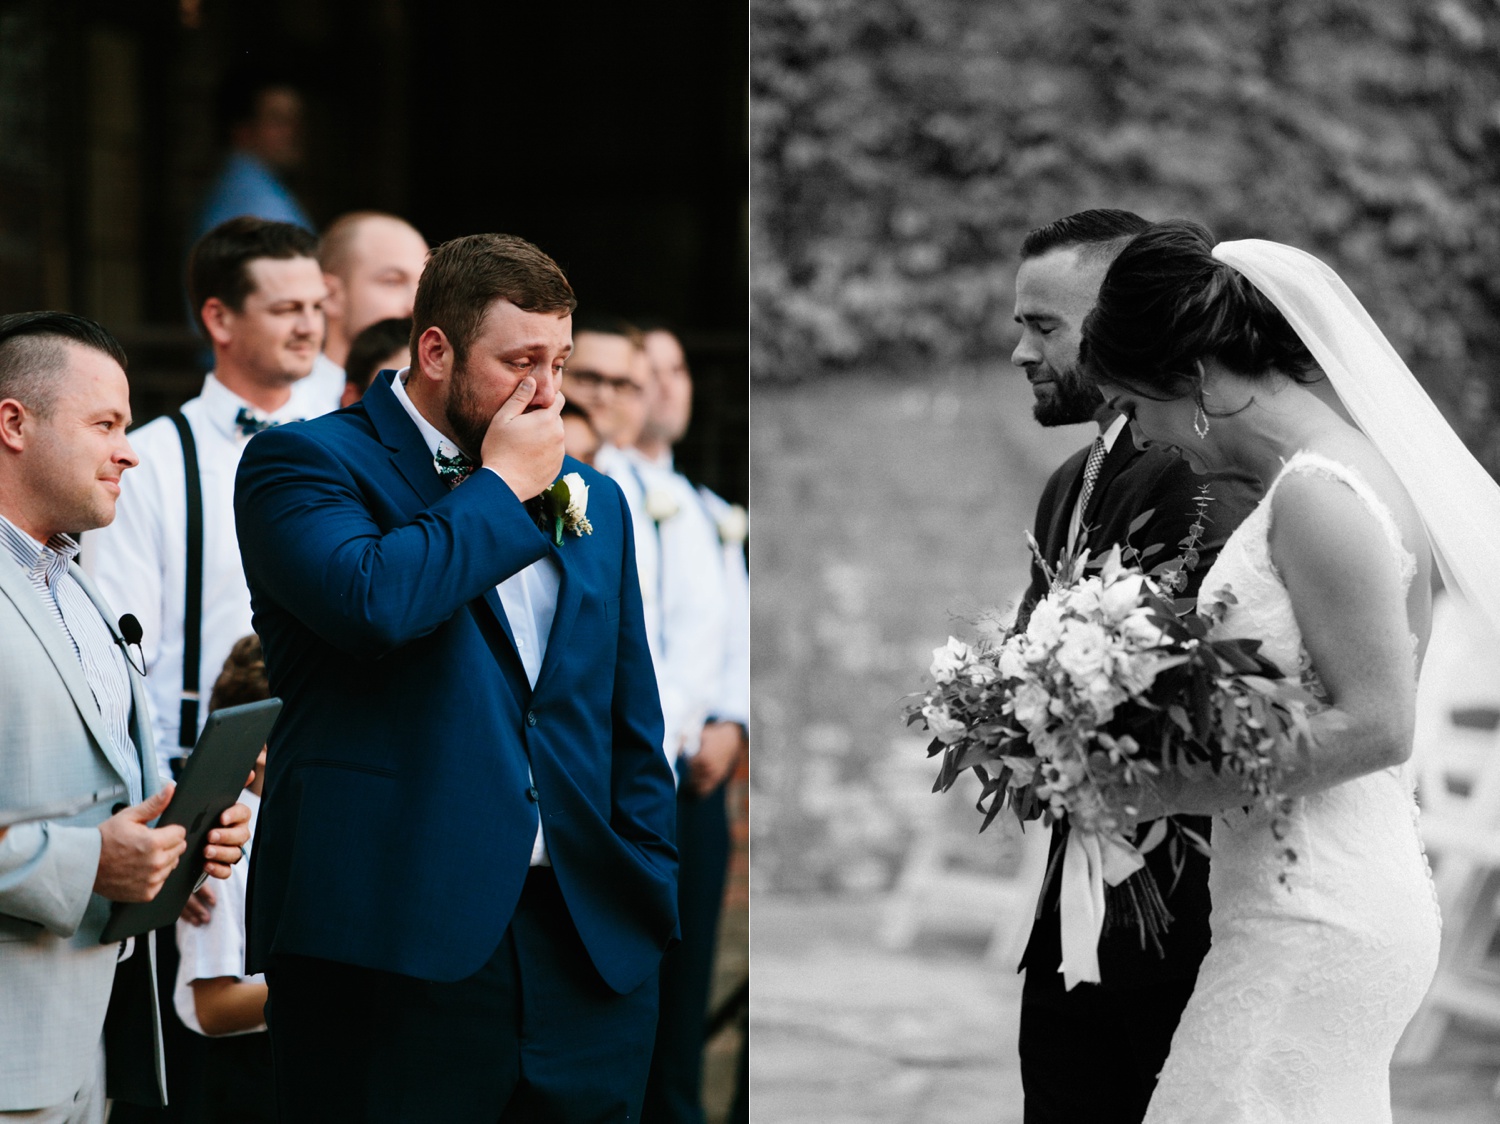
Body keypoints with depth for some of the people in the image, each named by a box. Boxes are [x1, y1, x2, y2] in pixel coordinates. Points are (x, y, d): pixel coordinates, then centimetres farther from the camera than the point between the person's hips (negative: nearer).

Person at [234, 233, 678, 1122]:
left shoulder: (594, 501, 19)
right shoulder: (304, 463, 0)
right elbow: (371, 601, -22)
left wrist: (652, 905, 11)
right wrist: (502, 484, -7)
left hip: (593, 948, 5)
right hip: (396, 941, -5)